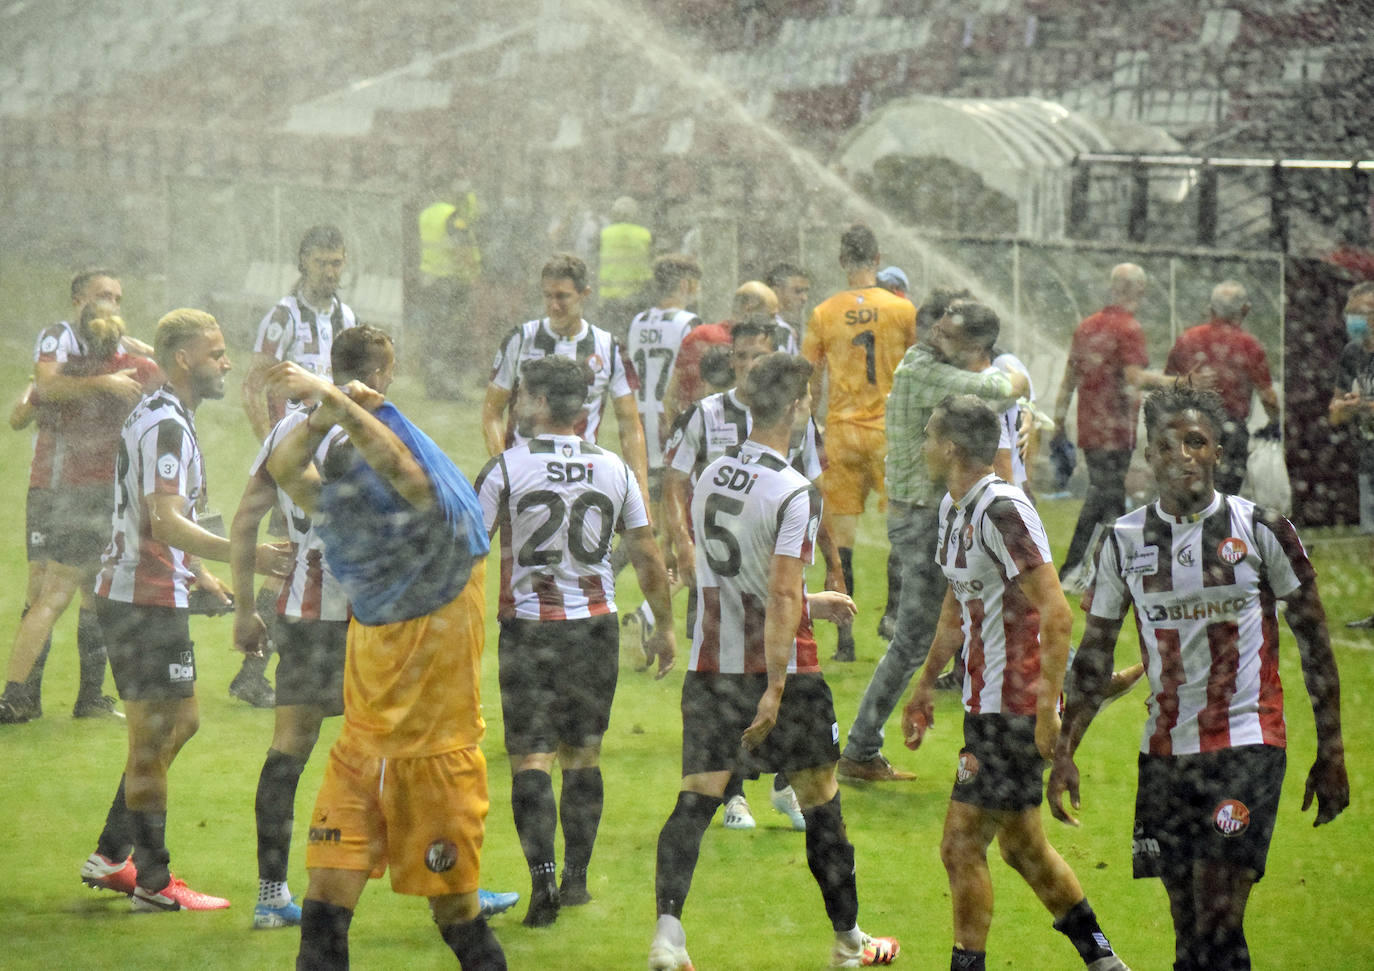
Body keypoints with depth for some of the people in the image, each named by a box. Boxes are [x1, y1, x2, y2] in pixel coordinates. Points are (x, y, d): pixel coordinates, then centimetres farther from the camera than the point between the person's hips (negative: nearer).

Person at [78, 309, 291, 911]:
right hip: (146, 600, -11)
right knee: (153, 738, -4)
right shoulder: (166, 425, -18)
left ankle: (110, 858, 21)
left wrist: (196, 573, 29)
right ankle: (153, 883, 2)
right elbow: (166, 523, -27)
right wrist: (245, 556, -33)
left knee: (180, 722, 17)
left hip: (131, 592, 11)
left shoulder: (160, 416, 16)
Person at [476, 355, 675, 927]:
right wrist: (664, 627, 18)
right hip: (595, 624, 3)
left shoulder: (507, 468, -9)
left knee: (531, 758, -2)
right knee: (583, 755, 14)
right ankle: (576, 879, 18)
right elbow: (648, 558, 7)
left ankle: (543, 878, -16)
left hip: (528, 627, -3)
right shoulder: (614, 471, 2)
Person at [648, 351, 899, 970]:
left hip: (711, 666, 5)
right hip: (782, 668, -5)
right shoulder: (794, 494, -16)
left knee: (695, 800, 1)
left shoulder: (709, 478, 6)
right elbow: (782, 599, -21)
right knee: (820, 806, 10)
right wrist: (775, 690, -19)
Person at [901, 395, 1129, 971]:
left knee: (962, 847, -7)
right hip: (986, 703, 10)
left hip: (1014, 708, -10)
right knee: (1022, 846, 16)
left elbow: (1057, 614, -23)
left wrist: (1047, 708, -25)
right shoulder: (953, 508, 11)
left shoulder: (1003, 509, -19)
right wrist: (926, 684, 29)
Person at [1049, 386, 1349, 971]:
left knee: (1219, 924, -14)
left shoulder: (1261, 530, -3)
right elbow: (1094, 658, 13)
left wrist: (1331, 756, 0)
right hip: (1164, 749, 4)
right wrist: (1064, 754, 6)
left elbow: (1314, 645, 2)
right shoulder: (1125, 541, 6)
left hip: (1247, 743, -4)